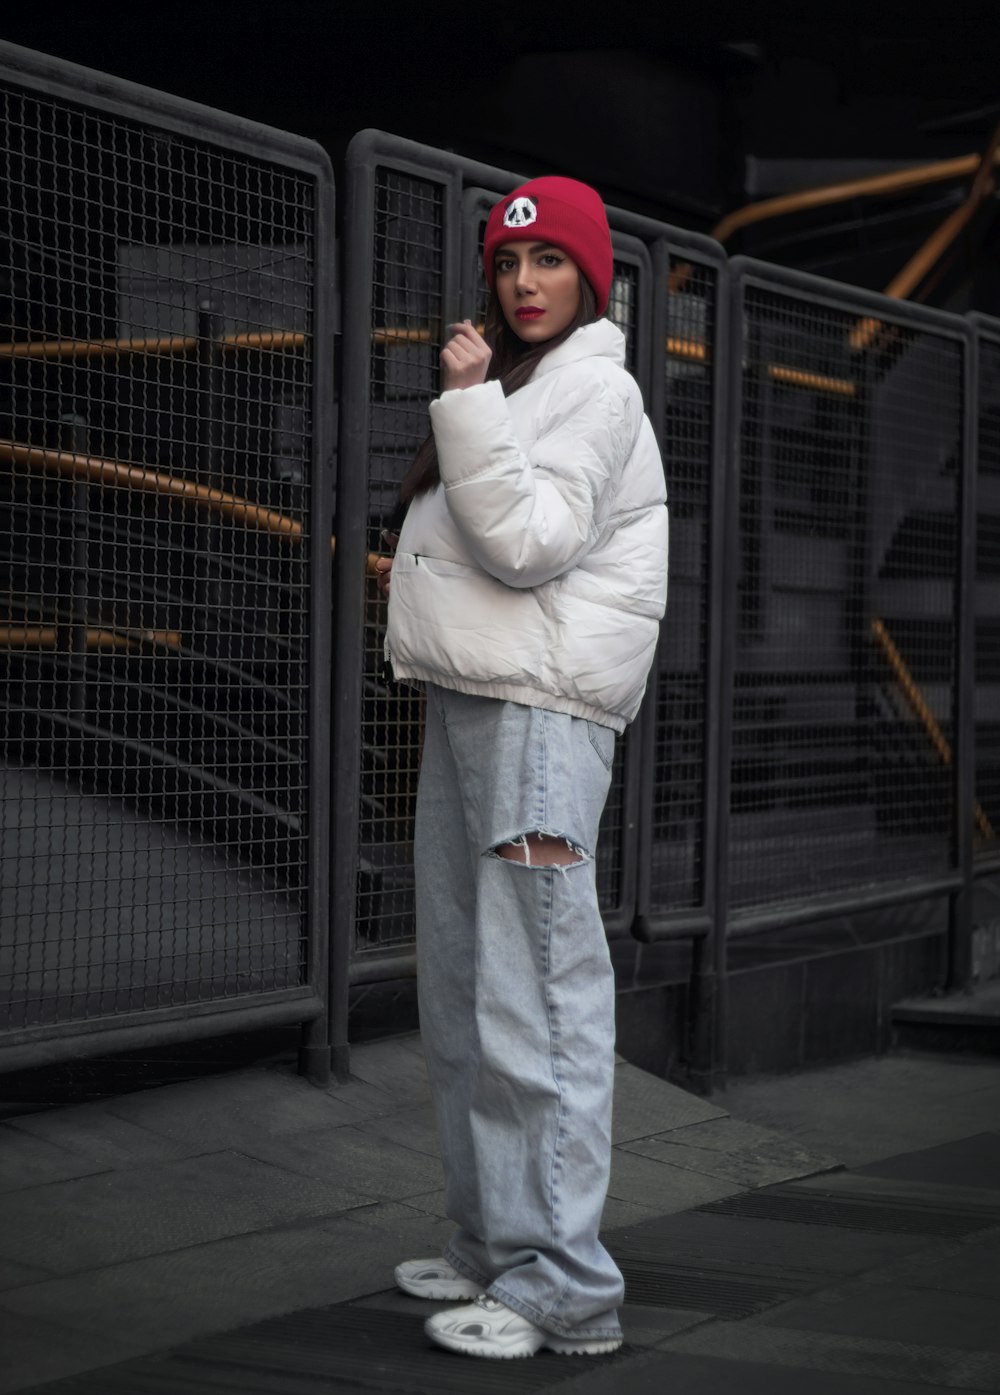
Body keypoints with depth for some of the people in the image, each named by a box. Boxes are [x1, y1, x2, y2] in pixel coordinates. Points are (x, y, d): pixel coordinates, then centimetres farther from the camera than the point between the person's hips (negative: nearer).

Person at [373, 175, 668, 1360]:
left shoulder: (595, 387, -6)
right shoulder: (516, 387, 24)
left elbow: (529, 542, -18)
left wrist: (468, 402, -18)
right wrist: (419, 574, 18)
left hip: (541, 712, -10)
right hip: (469, 702, 10)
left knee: (535, 997, -13)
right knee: (462, 996, 13)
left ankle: (565, 1291, -12)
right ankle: (493, 1249, 22)